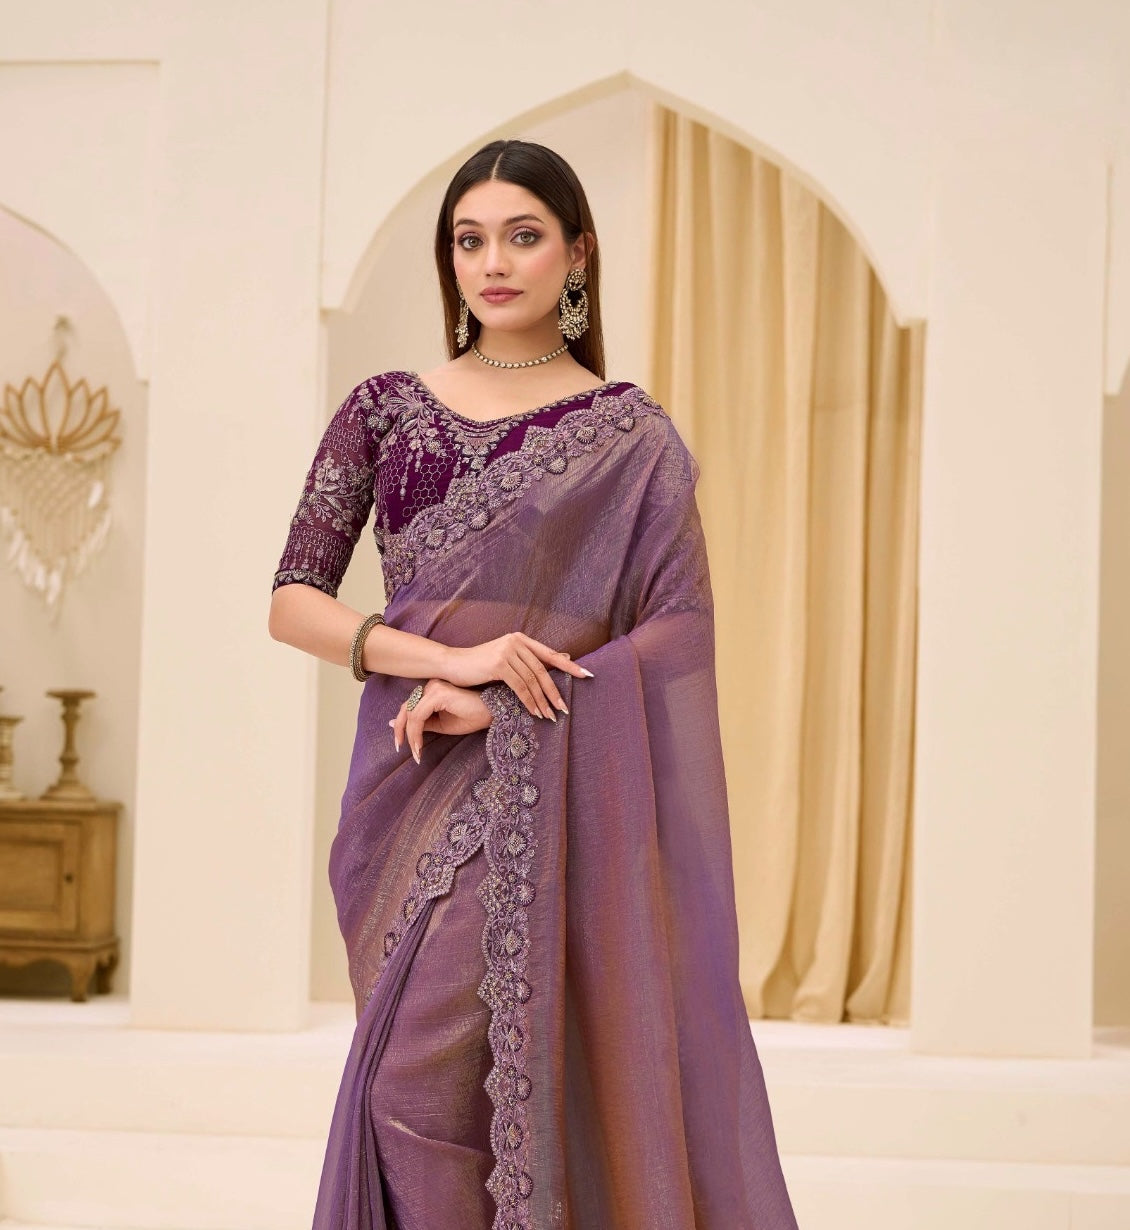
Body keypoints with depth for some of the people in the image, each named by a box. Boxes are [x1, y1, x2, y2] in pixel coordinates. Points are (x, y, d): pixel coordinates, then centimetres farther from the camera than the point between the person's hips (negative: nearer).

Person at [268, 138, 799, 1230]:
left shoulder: (632, 440, 3)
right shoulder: (385, 409, 8)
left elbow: (675, 641, -3)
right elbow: (292, 603, 2)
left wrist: (495, 703, -15)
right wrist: (449, 657, -14)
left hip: (544, 788, -3)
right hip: (408, 782, 3)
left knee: (428, 1078, -14)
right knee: (421, 1086, 9)